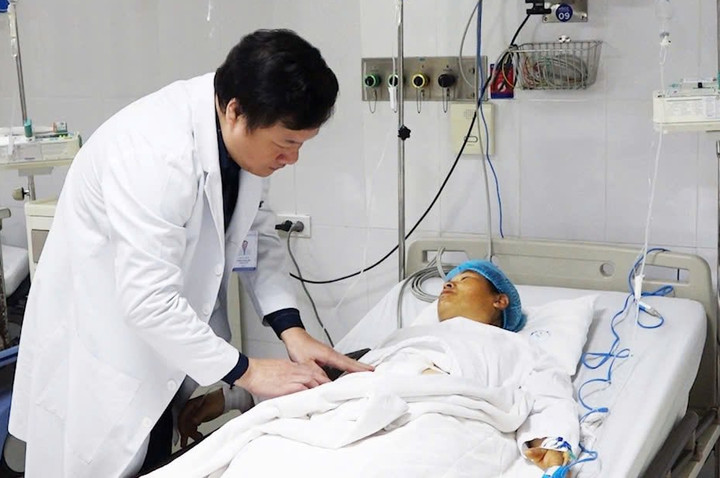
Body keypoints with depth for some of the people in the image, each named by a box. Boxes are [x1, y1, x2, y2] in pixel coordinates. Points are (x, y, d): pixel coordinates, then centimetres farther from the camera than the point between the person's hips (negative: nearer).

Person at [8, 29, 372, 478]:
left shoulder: (248, 134, -9)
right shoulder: (154, 151, -33)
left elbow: (259, 234, 2)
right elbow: (148, 300, -33)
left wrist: (292, 331, -10)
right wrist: (246, 371, -24)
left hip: (178, 328, 7)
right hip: (101, 339, -7)